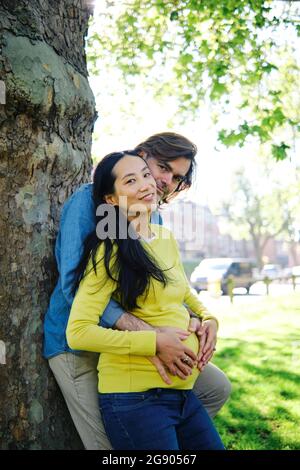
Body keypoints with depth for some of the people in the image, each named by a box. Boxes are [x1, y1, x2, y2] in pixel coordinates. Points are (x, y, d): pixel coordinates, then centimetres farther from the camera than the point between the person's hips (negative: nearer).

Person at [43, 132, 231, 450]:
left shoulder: (155, 220, 10)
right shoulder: (90, 200, -14)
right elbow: (74, 283, -26)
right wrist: (147, 334, -36)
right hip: (79, 344, -7)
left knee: (216, 388, 6)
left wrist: (193, 322, -15)